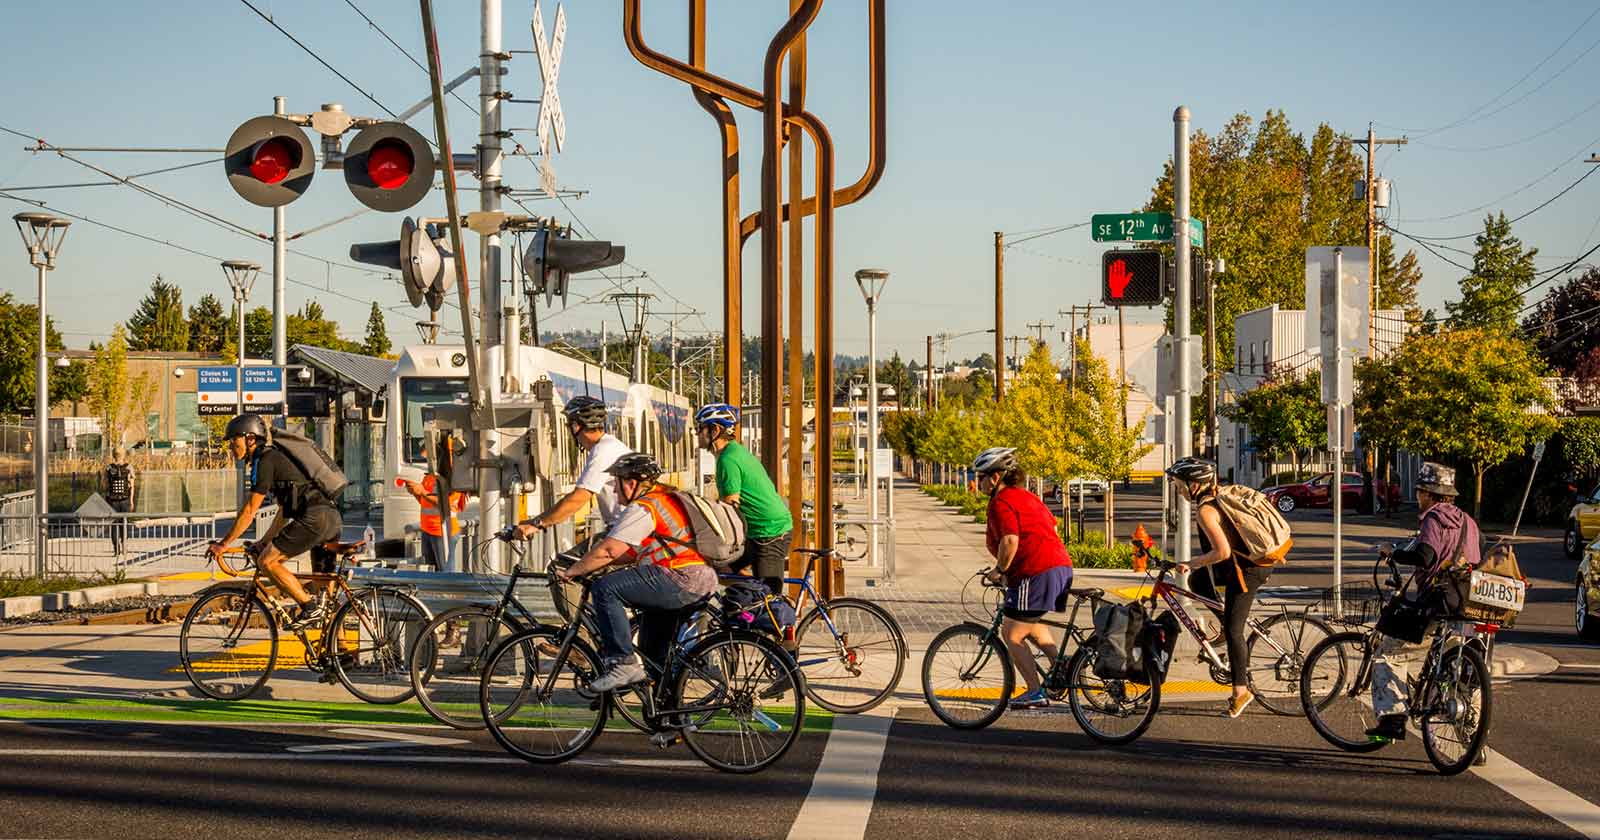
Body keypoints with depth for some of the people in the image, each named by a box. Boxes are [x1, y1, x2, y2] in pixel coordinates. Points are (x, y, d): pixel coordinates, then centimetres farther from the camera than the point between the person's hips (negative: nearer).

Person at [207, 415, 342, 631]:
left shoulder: (265, 462, -4)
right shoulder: (274, 458, 27)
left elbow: (249, 511, -6)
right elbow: (284, 512, 32)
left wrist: (223, 544, 1)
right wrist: (265, 542, 33)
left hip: (314, 517, -10)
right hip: (334, 518, 10)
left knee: (267, 562, -5)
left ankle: (310, 607, -5)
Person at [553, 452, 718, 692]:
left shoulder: (642, 509, -7)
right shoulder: (667, 498, 25)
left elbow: (609, 550, -13)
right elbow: (633, 552, 27)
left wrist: (572, 571, -1)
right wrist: (590, 564, 22)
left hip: (680, 581, -10)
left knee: (605, 589, -14)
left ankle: (622, 663, -17)